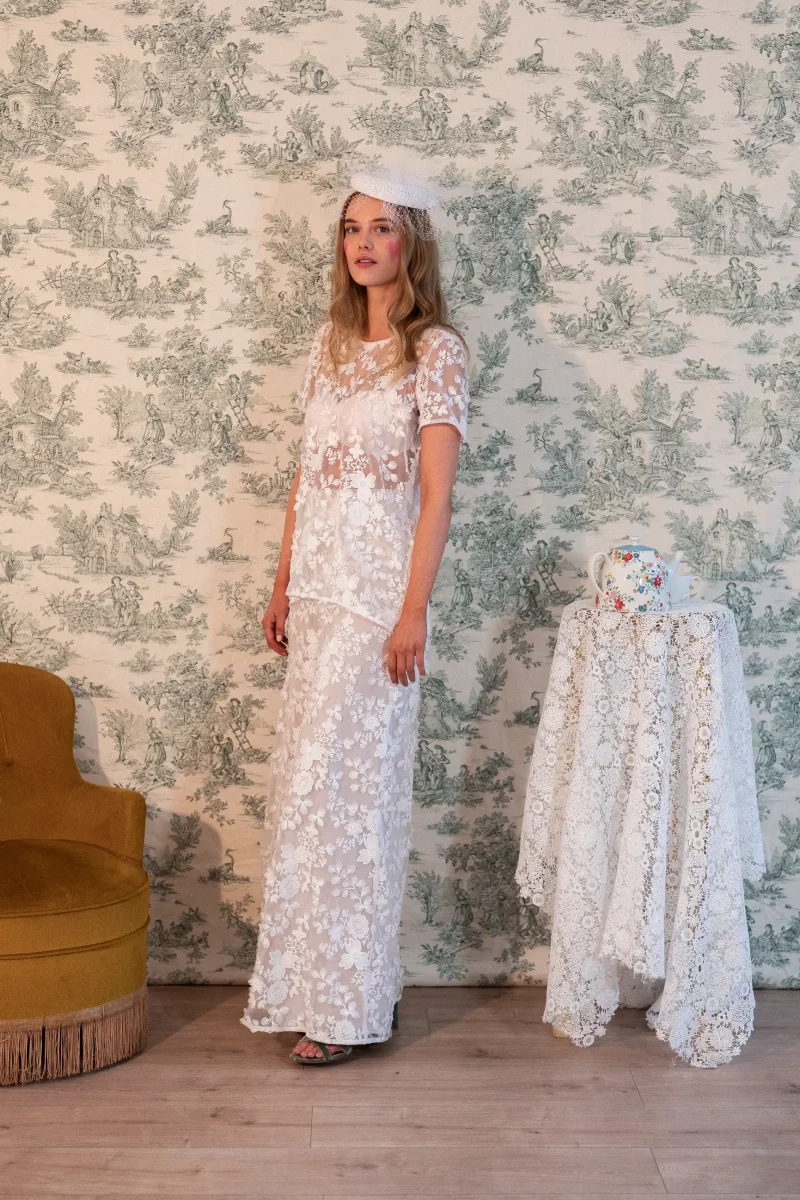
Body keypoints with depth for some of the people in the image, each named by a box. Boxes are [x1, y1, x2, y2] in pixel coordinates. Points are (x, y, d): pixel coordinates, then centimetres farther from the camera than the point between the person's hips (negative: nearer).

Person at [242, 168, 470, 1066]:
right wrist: (283, 587, 14)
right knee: (308, 782, 10)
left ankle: (351, 1003, 9)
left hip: (377, 592, -7)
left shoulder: (435, 349, -7)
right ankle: (315, 983, 24)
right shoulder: (330, 341, 14)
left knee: (344, 786, -4)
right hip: (317, 588, 7)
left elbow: (436, 491, -13)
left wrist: (413, 611, -18)